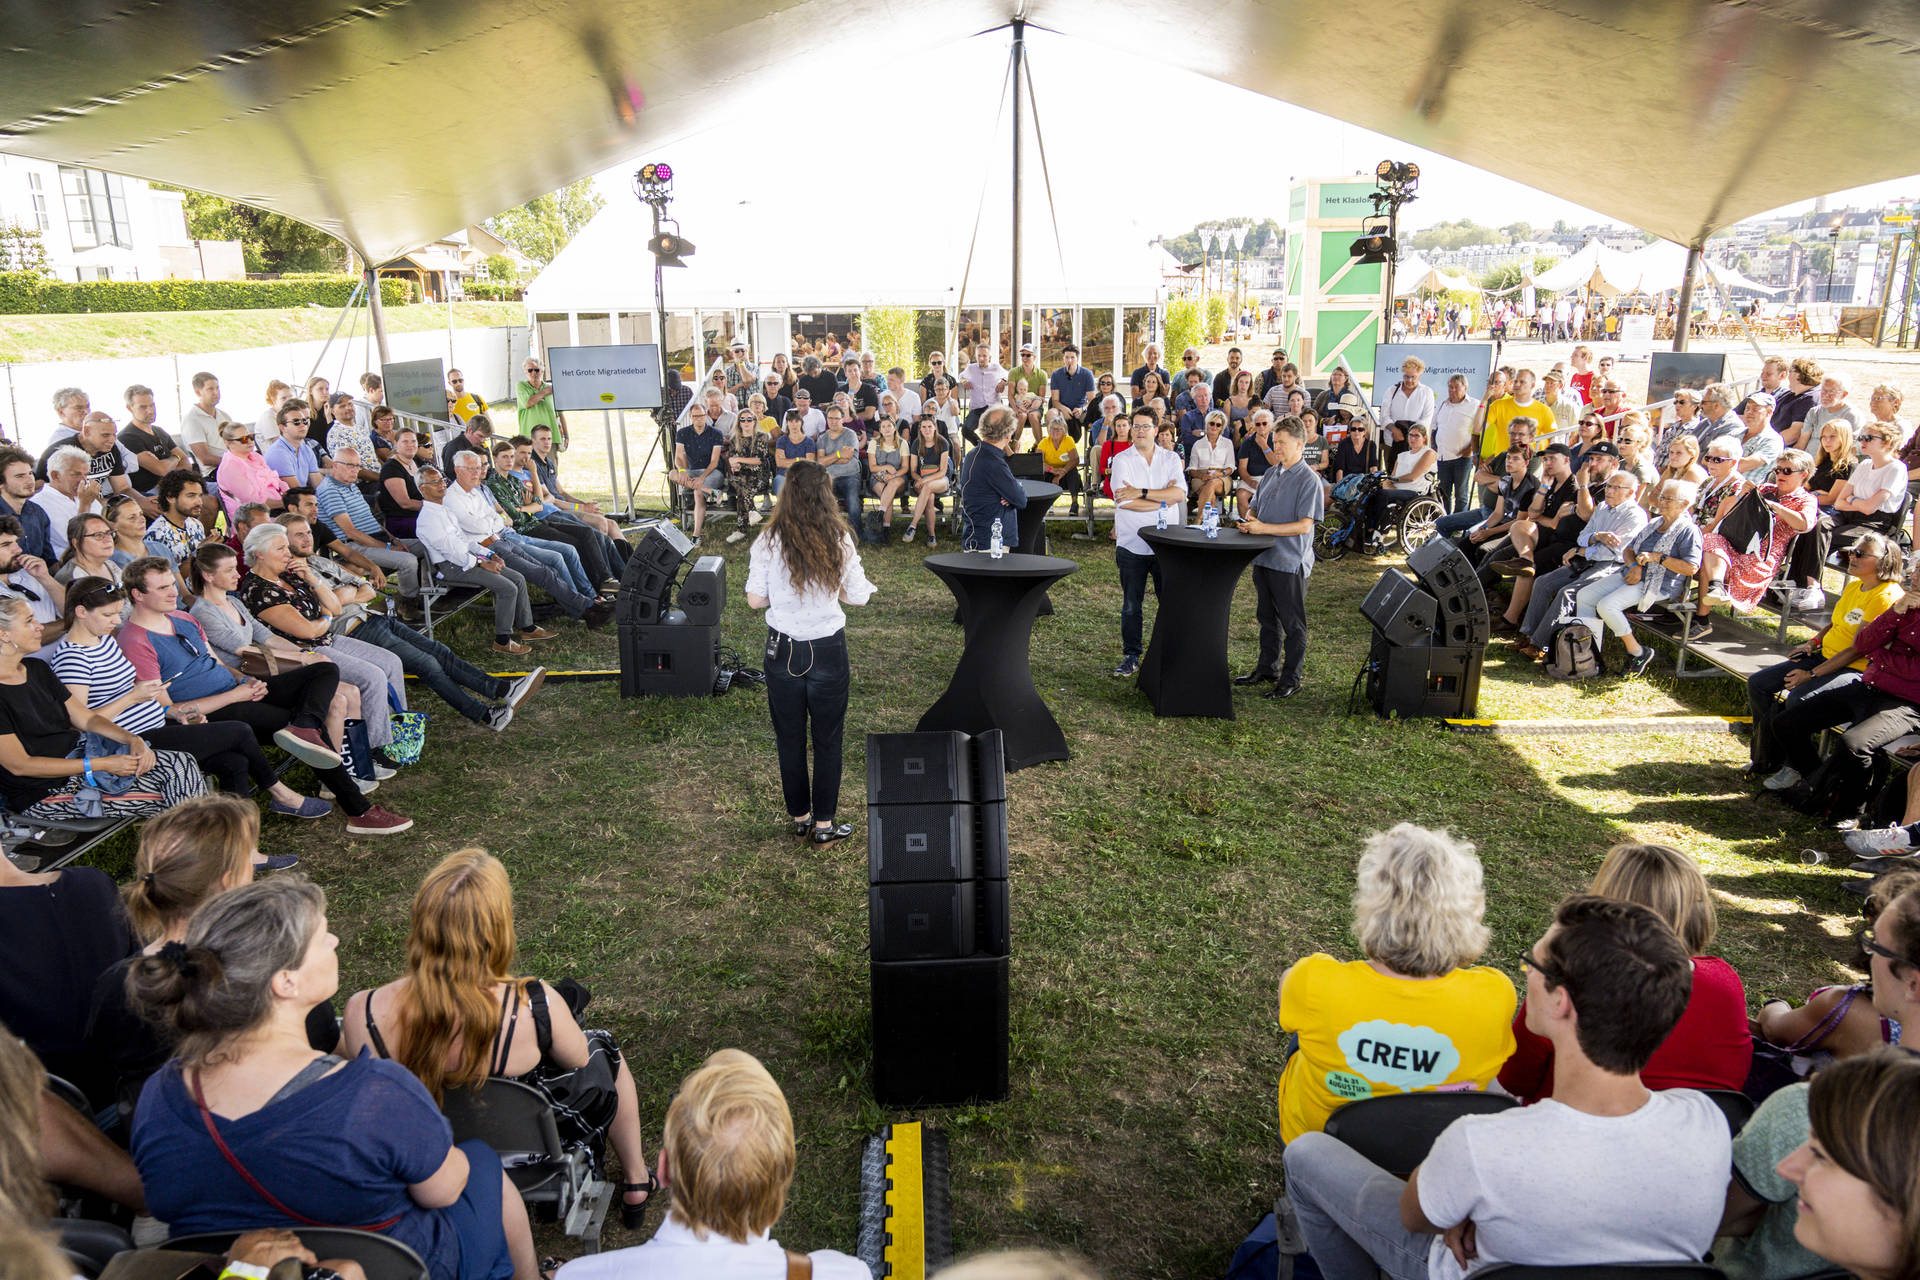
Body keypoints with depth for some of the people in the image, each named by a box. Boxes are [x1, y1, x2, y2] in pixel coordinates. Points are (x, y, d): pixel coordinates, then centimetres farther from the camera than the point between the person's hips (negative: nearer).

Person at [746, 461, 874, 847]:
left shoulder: (768, 542, -9)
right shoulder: (840, 541, -9)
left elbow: (755, 599, -4)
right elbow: (859, 596, -3)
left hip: (783, 650, 1)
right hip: (828, 650, -1)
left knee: (789, 739, 15)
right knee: (827, 740, 12)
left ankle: (799, 816, 28)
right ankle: (824, 823, 19)